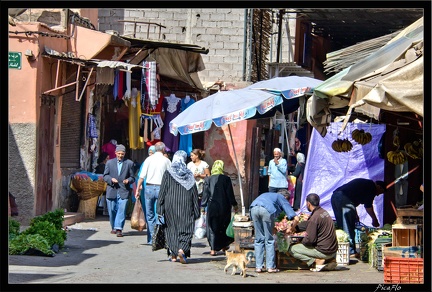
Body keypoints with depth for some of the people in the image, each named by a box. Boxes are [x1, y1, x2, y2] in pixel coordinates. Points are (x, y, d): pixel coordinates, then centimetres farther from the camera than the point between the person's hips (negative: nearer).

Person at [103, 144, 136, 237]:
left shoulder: (129, 163, 7)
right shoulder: (109, 162, 10)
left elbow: (132, 177, 9)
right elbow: (105, 176, 10)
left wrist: (128, 180, -13)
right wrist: (111, 179, -10)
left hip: (123, 191, -2)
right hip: (112, 190, 2)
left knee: (122, 210, -13)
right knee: (112, 210, 9)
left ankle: (119, 229, -16)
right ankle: (114, 227, 26)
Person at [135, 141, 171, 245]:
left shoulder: (149, 159, 2)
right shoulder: (166, 161, 2)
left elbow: (142, 176, -3)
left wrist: (138, 189, 1)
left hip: (149, 187, 1)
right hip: (161, 188, -1)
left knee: (150, 214, 9)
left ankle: (151, 239, 8)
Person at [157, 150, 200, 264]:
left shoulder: (168, 173, -3)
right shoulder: (189, 174, 2)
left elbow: (163, 190, -5)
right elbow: (194, 193, 2)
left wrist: (160, 207, -2)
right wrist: (196, 210, 7)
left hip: (171, 204, 0)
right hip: (186, 205, 0)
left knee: (171, 228, 10)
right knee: (186, 228, 2)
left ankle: (173, 254, 11)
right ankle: (182, 249, -21)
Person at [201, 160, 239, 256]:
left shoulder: (208, 179, -3)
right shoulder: (226, 179, -5)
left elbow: (205, 194, -1)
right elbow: (230, 193, -3)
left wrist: (203, 206, 6)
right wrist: (234, 204, 6)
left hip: (212, 206, 0)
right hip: (224, 207, 0)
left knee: (212, 227, 4)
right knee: (224, 226, 17)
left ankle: (213, 248, -2)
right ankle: (224, 245, 26)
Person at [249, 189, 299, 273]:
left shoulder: (267, 194, 41)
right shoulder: (283, 199, 27)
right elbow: (296, 219, 19)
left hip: (253, 208, 4)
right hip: (267, 209, -4)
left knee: (259, 239, 14)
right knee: (269, 240, 10)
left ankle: (259, 266, 12)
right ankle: (270, 267, 10)